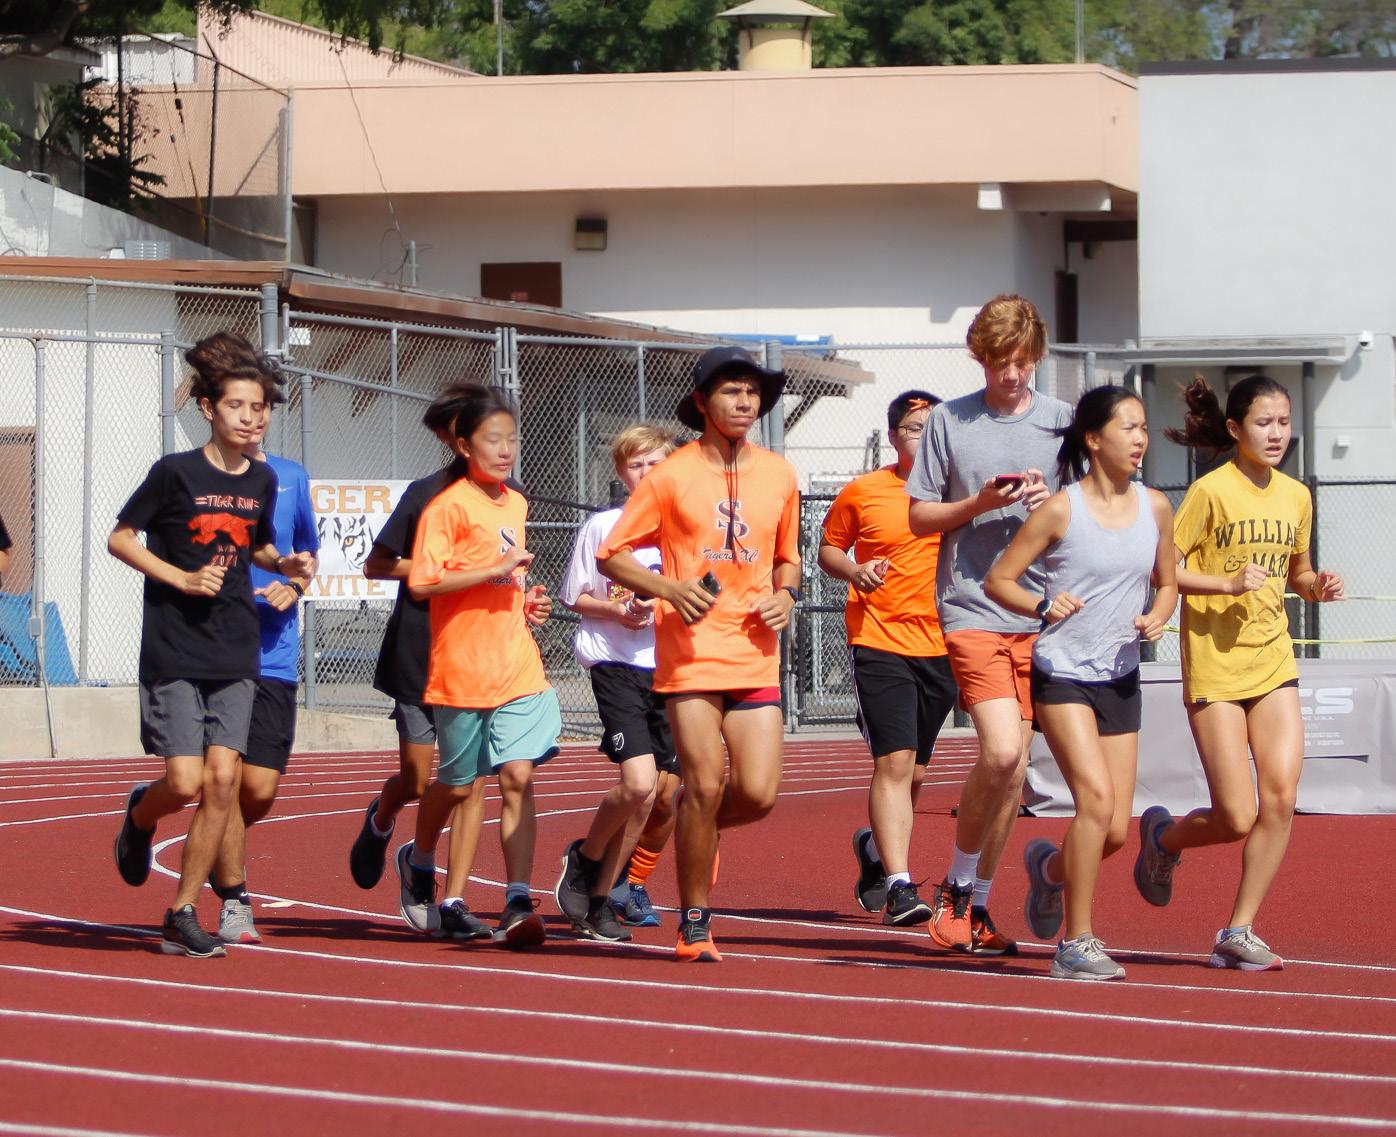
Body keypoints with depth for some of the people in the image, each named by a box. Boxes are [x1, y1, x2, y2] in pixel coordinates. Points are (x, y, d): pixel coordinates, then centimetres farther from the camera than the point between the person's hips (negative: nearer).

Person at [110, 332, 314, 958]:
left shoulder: (262, 480, 7)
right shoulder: (175, 472, -8)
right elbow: (119, 538, -2)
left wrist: (285, 564, 3)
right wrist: (181, 578, -13)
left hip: (235, 653, 4)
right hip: (173, 649, -4)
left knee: (222, 780, -5)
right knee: (185, 783, -11)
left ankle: (183, 914, 5)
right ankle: (140, 815, 27)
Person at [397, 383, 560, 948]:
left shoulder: (516, 504, 14)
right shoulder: (449, 506, -9)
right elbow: (422, 582, -19)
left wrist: (526, 600, 11)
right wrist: (495, 570, -21)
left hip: (518, 666, 5)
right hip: (463, 668, -5)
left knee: (518, 777, -8)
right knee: (459, 785, 10)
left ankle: (518, 904, -11)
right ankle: (418, 860, 39)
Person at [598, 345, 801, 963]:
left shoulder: (778, 474, 11)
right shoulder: (671, 477, -1)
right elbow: (611, 556, 2)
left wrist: (785, 595, 4)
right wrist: (669, 589, -13)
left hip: (755, 656, 4)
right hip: (690, 652, -4)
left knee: (759, 793, -6)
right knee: (705, 784, -10)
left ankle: (698, 826, 29)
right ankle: (694, 923, 6)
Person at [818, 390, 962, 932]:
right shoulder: (862, 492, 2)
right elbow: (829, 547, 13)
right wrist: (854, 571, -8)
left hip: (941, 645, 3)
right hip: (879, 643, -3)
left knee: (912, 772, 13)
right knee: (894, 762, -15)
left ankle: (875, 847, 41)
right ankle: (898, 887, -18)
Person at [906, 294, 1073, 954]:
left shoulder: (1062, 422, 8)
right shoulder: (950, 421, 4)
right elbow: (918, 517, 7)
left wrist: (1053, 502, -9)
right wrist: (980, 503, -10)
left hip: (1040, 612, 3)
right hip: (971, 607, -3)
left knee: (1012, 761, 6)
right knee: (1001, 751, -18)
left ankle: (978, 900, 19)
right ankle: (957, 885, 2)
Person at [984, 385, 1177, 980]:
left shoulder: (1155, 508, 4)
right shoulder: (1061, 510, -10)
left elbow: (1166, 582, 18)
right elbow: (997, 579, -5)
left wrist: (1157, 616, -4)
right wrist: (1042, 608, -23)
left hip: (1120, 679, 5)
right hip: (1061, 672, -5)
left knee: (1114, 832, 4)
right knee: (1097, 797, -22)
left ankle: (1049, 865, 39)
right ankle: (1075, 943, -12)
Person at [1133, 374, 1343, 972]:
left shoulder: (1296, 496, 8)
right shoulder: (1212, 491, -9)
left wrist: (1316, 586, 2)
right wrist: (1228, 583, -21)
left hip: (1274, 663, 5)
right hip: (1214, 667, -5)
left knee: (1281, 797, -10)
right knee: (1237, 818, -7)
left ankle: (1239, 931, 3)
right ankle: (1163, 836, 27)